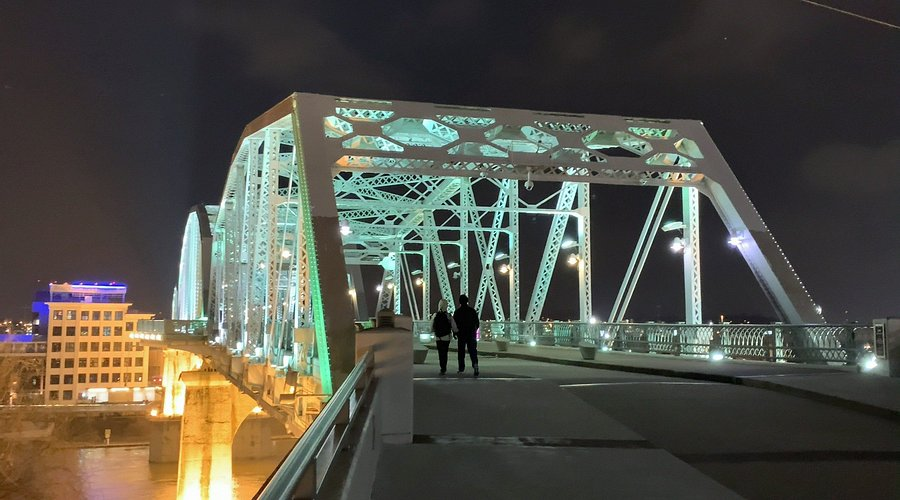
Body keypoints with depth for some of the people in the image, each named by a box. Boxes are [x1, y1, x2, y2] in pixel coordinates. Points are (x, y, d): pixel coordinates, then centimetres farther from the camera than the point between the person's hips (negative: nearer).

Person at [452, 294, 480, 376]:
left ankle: (461, 368, 9)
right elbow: (477, 322, 6)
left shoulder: (457, 311, -5)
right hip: (471, 333, 1)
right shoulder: (472, 311, 2)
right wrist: (474, 330, 21)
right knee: (472, 350, 1)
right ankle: (475, 363, -23)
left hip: (461, 333, -1)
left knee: (461, 351, 8)